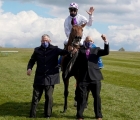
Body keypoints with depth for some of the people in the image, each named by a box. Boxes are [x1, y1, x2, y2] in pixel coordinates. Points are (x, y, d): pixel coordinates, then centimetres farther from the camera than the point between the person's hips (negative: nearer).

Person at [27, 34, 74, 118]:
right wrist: (29, 68, -5)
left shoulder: (54, 49, 0)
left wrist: (70, 50, -34)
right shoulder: (37, 50, 5)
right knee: (36, 97, 7)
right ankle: (32, 115, 17)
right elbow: (32, 60, 13)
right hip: (39, 78, 1)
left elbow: (63, 52, -13)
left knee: (49, 97, 8)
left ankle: (48, 115, 20)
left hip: (50, 78, -1)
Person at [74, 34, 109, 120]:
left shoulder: (96, 50, 11)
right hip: (83, 78, -1)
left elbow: (106, 52, -7)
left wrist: (106, 41, -17)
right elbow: (77, 63, 2)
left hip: (95, 77, 2)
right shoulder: (80, 50, 6)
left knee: (97, 97, 10)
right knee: (82, 97, 5)